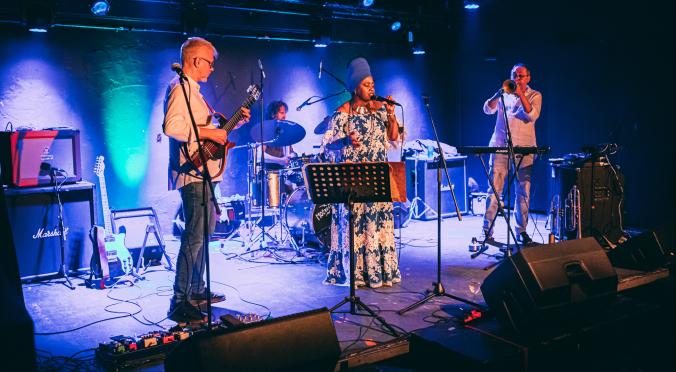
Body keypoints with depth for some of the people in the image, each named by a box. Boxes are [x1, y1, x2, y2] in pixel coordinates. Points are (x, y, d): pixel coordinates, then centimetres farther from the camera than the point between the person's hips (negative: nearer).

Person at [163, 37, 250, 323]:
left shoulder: (192, 90, 20)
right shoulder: (179, 88, -12)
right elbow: (172, 127, -27)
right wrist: (209, 133, -23)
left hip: (203, 173, 11)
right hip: (193, 173, -11)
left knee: (204, 232, 18)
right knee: (194, 237, -12)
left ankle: (196, 290, 30)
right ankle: (180, 304, -7)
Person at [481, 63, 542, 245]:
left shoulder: (535, 95, 8)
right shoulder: (504, 93, 12)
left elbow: (532, 116, -9)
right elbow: (488, 109, 1)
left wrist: (520, 94, -15)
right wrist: (499, 94, -14)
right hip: (500, 146, 0)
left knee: (523, 191, 2)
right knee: (494, 188, -4)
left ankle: (521, 231, 13)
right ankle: (487, 230, 1)